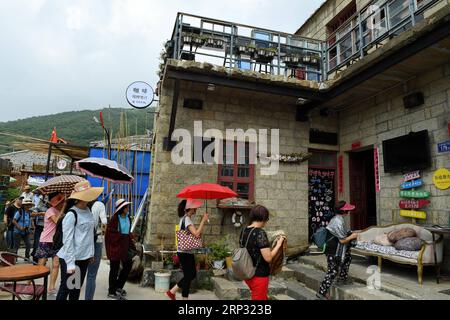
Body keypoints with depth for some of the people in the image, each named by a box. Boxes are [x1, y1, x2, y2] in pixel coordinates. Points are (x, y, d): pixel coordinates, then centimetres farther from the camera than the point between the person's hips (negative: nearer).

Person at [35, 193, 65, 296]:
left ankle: (51, 288, 5)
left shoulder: (59, 211, 8)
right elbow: (58, 221, -30)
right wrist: (63, 208, -28)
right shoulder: (50, 211, -15)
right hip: (46, 241, -6)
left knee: (56, 265, -2)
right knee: (40, 266, 1)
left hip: (56, 241, 6)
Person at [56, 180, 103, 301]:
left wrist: (90, 252, 14)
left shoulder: (87, 210, 5)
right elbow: (67, 240, -18)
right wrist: (70, 263, -19)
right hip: (70, 259, -7)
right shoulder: (71, 214, -17)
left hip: (83, 257, 7)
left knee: (77, 288, 17)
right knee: (65, 288, 6)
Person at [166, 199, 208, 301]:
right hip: (185, 252, -10)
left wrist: (202, 223, -4)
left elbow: (196, 234, 11)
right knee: (188, 276, 1)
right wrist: (203, 221, -23)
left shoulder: (185, 218, 12)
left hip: (187, 252, 10)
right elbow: (196, 234, -29)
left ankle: (172, 292, 27)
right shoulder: (187, 219, -18)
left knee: (192, 274, 18)